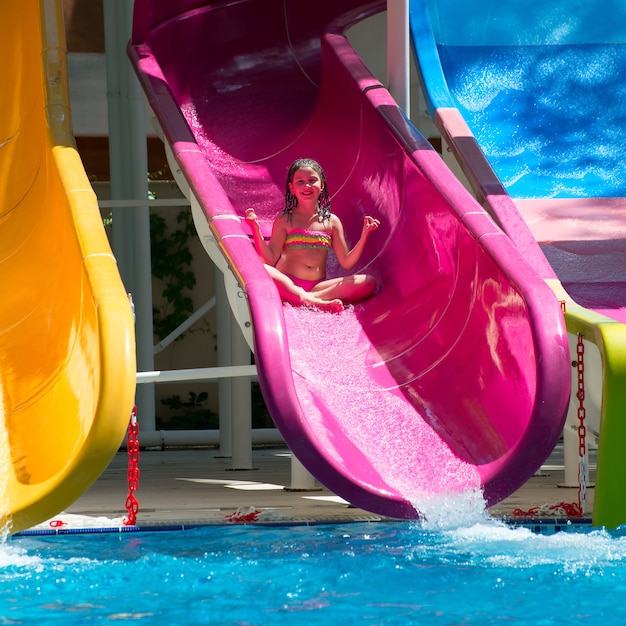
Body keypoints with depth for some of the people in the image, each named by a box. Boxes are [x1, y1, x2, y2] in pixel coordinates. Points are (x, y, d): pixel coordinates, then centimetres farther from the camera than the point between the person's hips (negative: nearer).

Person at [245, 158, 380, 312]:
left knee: (369, 282, -20)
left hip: (318, 286, 3)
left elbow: (346, 263, 11)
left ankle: (309, 298, -33)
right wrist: (255, 229, -10)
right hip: (287, 284, -3)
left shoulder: (331, 221, 14)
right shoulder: (285, 219, 9)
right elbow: (270, 259, 1)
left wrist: (364, 235, -1)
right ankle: (315, 302, -42)